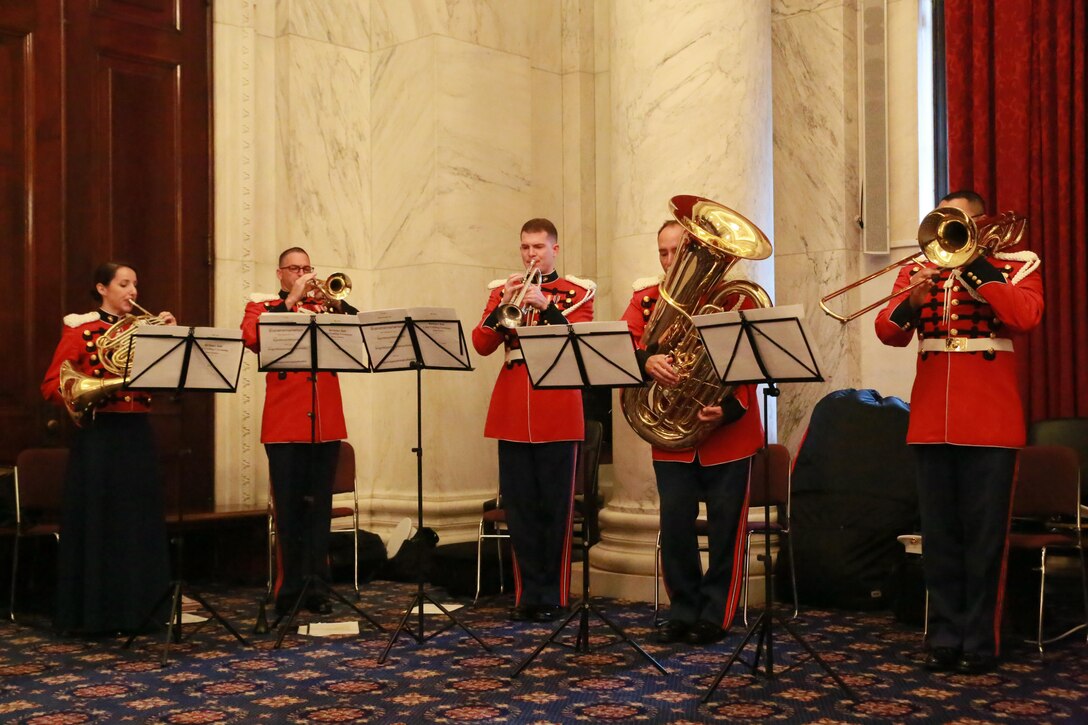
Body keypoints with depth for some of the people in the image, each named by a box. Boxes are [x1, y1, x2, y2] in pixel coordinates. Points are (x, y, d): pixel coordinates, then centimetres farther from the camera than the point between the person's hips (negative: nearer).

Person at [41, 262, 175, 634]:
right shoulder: (79, 331, -1)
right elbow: (51, 386, -7)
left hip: (137, 435, 5)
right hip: (98, 436, -5)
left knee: (139, 522, 7)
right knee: (97, 521, -2)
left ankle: (136, 610, 15)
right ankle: (93, 613, 6)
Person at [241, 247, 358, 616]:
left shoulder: (325, 306, 16)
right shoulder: (261, 306, 10)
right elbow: (253, 338, -12)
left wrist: (336, 302, -11)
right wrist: (291, 300, -11)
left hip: (327, 423, 2)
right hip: (284, 424, -2)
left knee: (320, 508, 5)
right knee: (288, 510, 1)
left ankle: (316, 587, 12)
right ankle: (289, 590, 9)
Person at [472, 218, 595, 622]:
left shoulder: (577, 291, 6)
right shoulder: (502, 290, 12)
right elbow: (482, 345, 2)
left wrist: (545, 306, -19)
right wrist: (503, 305, -11)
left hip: (557, 414, -2)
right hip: (511, 413, 3)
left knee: (556, 508, 2)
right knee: (519, 508, 5)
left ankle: (554, 595, 10)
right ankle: (527, 593, 14)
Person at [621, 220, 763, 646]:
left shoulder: (734, 295, -3)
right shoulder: (646, 298, 6)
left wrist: (730, 409, -23)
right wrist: (646, 361, -32)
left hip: (728, 434, -2)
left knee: (726, 527, 4)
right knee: (675, 527, 5)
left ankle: (715, 615, 16)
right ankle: (683, 612, 19)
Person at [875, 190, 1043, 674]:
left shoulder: (1015, 266, 4)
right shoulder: (918, 271, 11)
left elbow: (1025, 316, -16)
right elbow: (888, 332, 1)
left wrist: (973, 266, -16)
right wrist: (911, 302, -18)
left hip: (990, 424, -3)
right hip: (930, 423, 3)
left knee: (984, 536, 1)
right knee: (939, 537, 8)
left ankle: (980, 642, 9)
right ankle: (944, 637, 17)